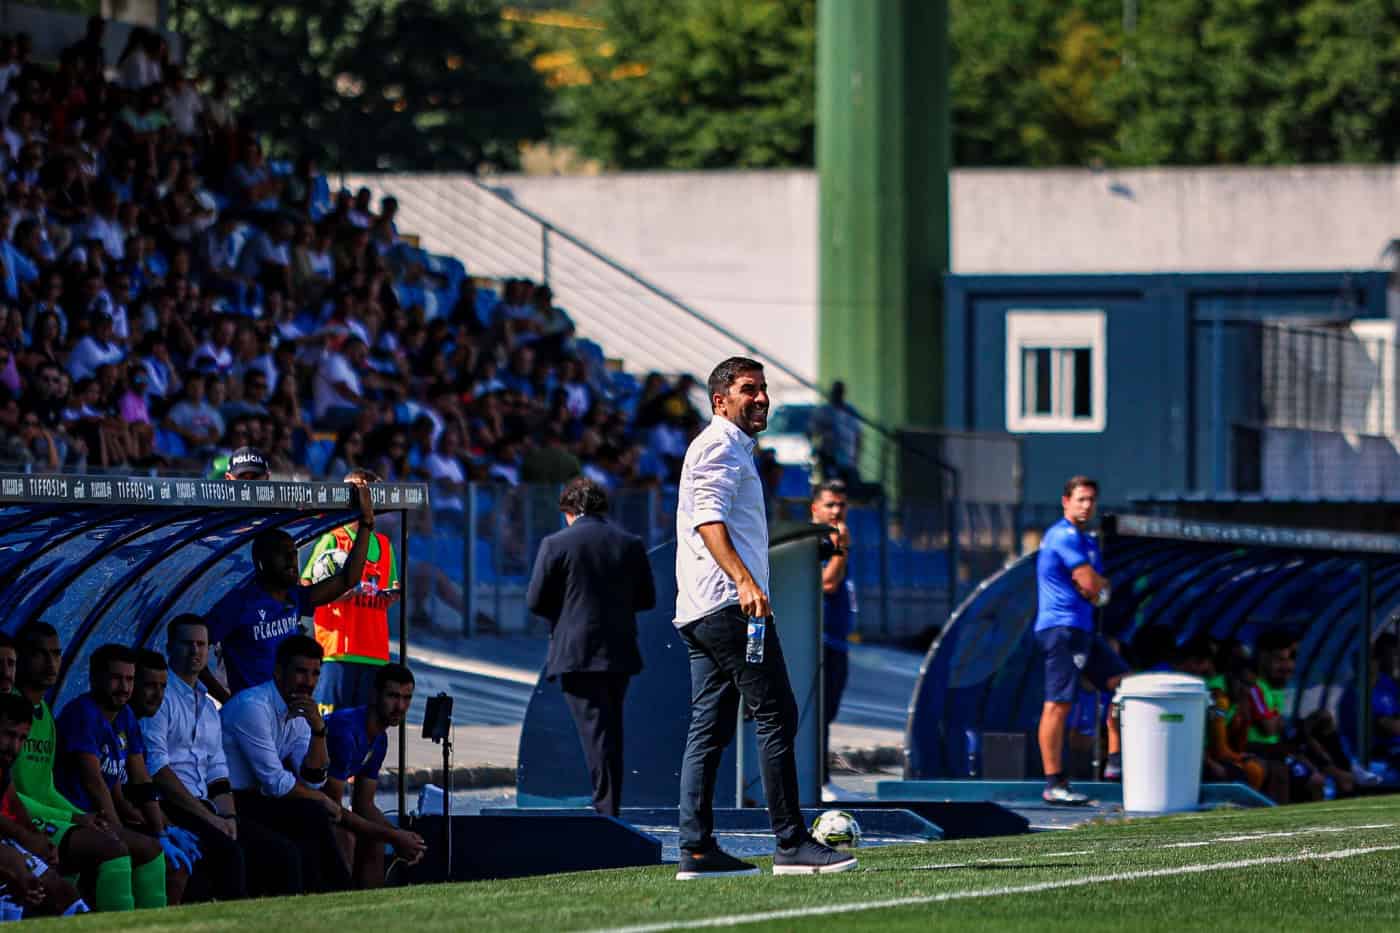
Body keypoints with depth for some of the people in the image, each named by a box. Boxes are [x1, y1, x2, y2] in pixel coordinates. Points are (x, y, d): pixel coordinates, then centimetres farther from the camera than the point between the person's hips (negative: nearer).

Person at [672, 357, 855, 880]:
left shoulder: (731, 449, 26)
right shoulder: (720, 446, -7)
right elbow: (708, 519, -20)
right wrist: (744, 581, -32)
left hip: (699, 613, 11)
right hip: (729, 603, -11)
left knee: (709, 729, 6)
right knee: (776, 716, -11)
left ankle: (696, 849, 2)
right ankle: (791, 844, -13)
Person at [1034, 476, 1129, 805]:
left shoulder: (1087, 542, 20)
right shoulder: (1064, 536, -12)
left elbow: (1097, 587, 17)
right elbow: (1090, 582, -18)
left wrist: (1096, 588, -6)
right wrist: (1101, 586, 5)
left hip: (1082, 629, 10)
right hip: (1061, 628, -10)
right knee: (1058, 704, -11)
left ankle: (1116, 761, 14)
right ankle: (1054, 784, -13)